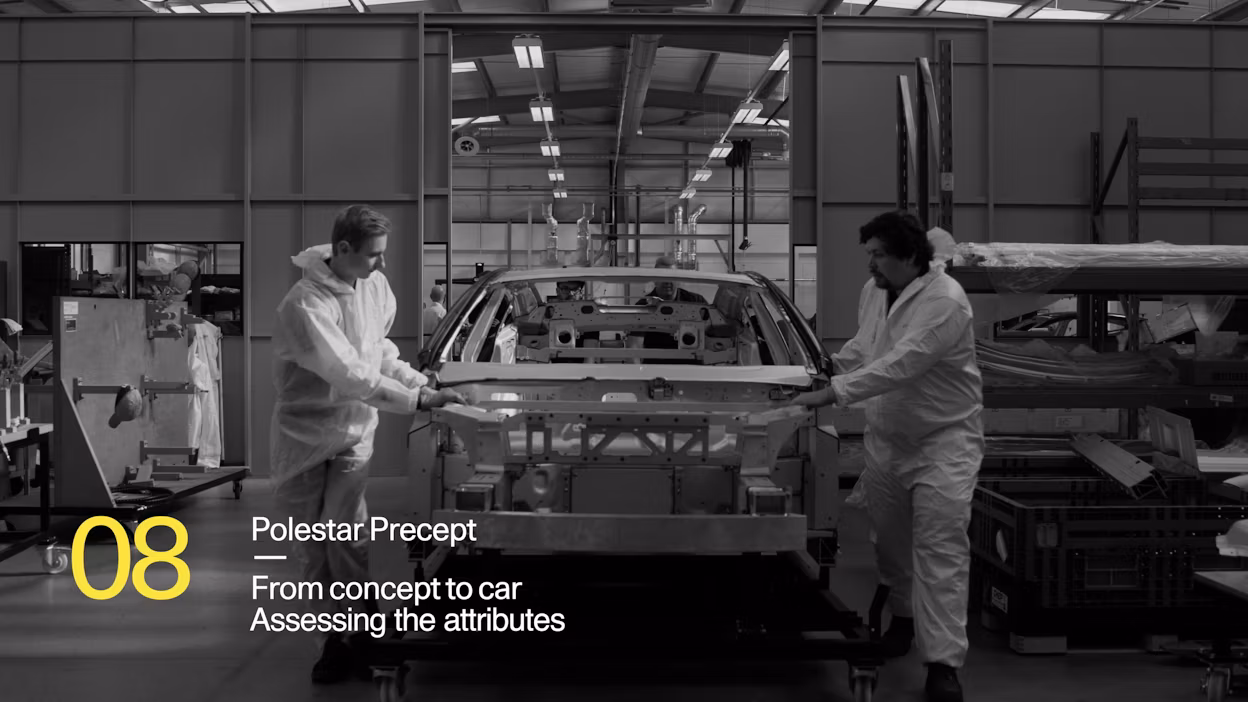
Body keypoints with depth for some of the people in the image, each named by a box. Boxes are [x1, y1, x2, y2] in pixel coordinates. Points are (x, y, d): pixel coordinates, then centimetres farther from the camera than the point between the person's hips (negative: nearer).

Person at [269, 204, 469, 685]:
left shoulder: (374, 286, -6)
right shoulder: (306, 304, -26)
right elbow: (350, 374, -32)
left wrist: (418, 381, -3)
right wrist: (417, 401, -32)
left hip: (351, 433, 3)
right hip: (304, 436, -3)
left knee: (347, 538, -7)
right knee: (310, 548, 6)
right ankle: (333, 640, 19)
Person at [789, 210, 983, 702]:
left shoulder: (943, 302, -23)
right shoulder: (874, 292, 3)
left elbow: (898, 366, -32)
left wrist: (832, 393, -34)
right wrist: (833, 364, 5)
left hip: (943, 438, -7)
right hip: (886, 436, 8)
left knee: (940, 545, -13)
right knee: (888, 536, 15)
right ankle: (903, 618, 39)